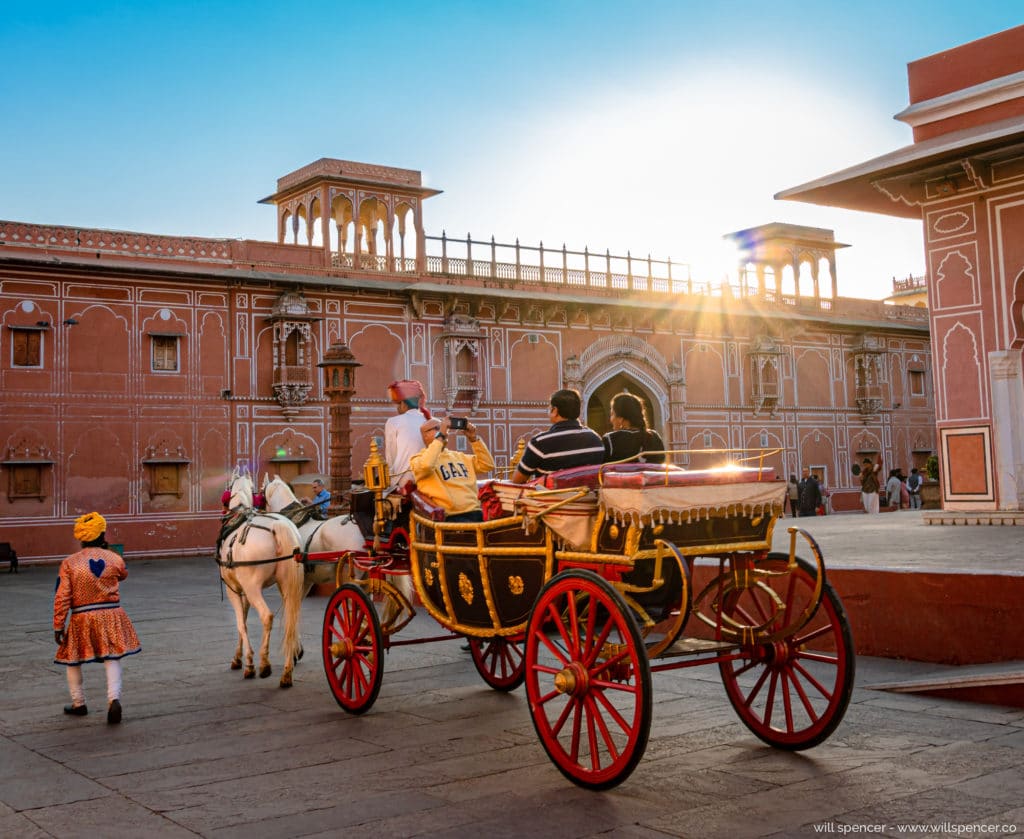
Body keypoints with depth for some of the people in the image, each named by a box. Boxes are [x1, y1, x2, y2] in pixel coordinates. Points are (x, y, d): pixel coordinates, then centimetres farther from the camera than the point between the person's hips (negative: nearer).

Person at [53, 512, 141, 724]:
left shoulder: (69, 563, -5)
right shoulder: (114, 559, -2)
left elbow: (62, 598, -7)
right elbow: (123, 574, 22)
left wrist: (58, 626, -1)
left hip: (81, 619, 0)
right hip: (110, 615, 1)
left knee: (72, 659, 19)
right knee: (112, 659, 7)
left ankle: (78, 704, 26)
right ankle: (114, 699, -13)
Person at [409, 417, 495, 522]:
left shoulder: (458, 456, 27)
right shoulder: (417, 459, 6)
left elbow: (487, 465, 21)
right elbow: (425, 466, -19)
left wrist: (474, 438, 12)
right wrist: (440, 436, -11)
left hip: (476, 513, 7)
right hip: (451, 517, -6)